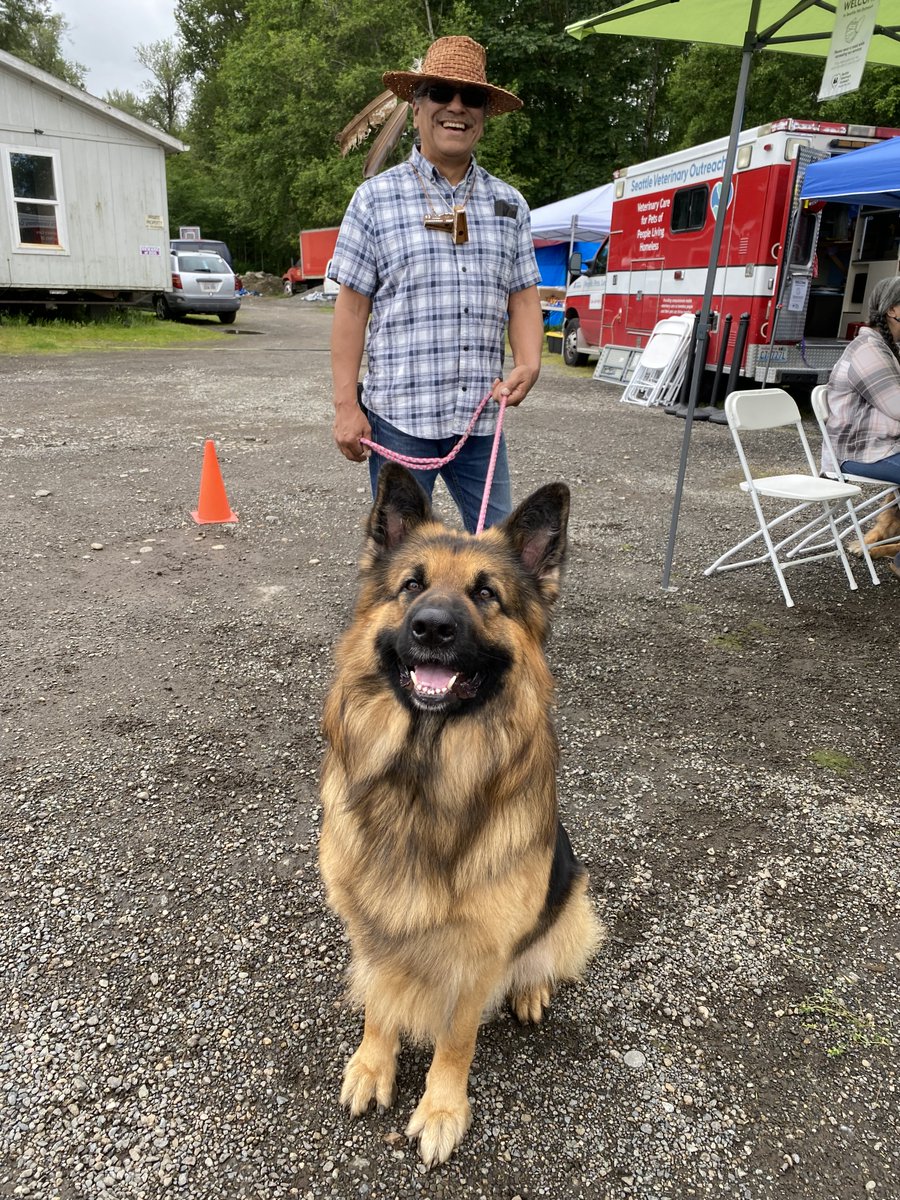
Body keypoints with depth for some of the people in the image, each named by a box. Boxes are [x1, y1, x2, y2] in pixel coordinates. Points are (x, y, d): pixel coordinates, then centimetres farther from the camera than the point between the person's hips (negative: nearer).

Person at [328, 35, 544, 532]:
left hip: (480, 418, 4)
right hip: (399, 417, -3)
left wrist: (528, 364, -8)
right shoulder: (376, 197, 2)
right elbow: (352, 307, -1)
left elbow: (523, 298, 13)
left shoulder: (508, 203, 12)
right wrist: (346, 406, -7)